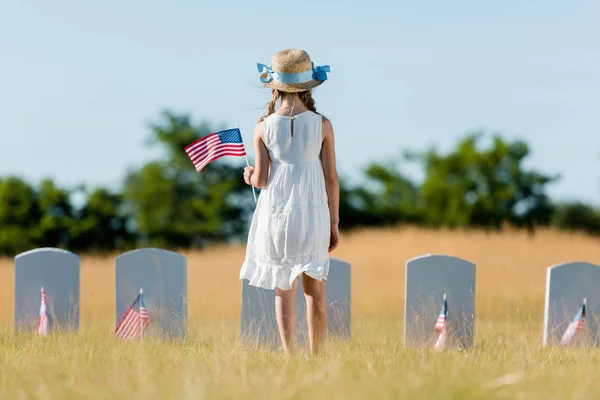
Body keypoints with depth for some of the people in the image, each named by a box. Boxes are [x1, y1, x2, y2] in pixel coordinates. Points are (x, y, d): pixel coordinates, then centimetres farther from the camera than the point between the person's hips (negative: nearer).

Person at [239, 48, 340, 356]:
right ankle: (317, 357, 6)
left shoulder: (264, 128, -3)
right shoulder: (322, 125, -3)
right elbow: (331, 177, -1)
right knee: (315, 288, 9)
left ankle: (290, 358, 0)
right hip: (312, 214, 0)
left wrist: (251, 176, 18)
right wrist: (334, 223, 7)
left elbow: (262, 179, -6)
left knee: (284, 290, 5)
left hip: (275, 214, 0)